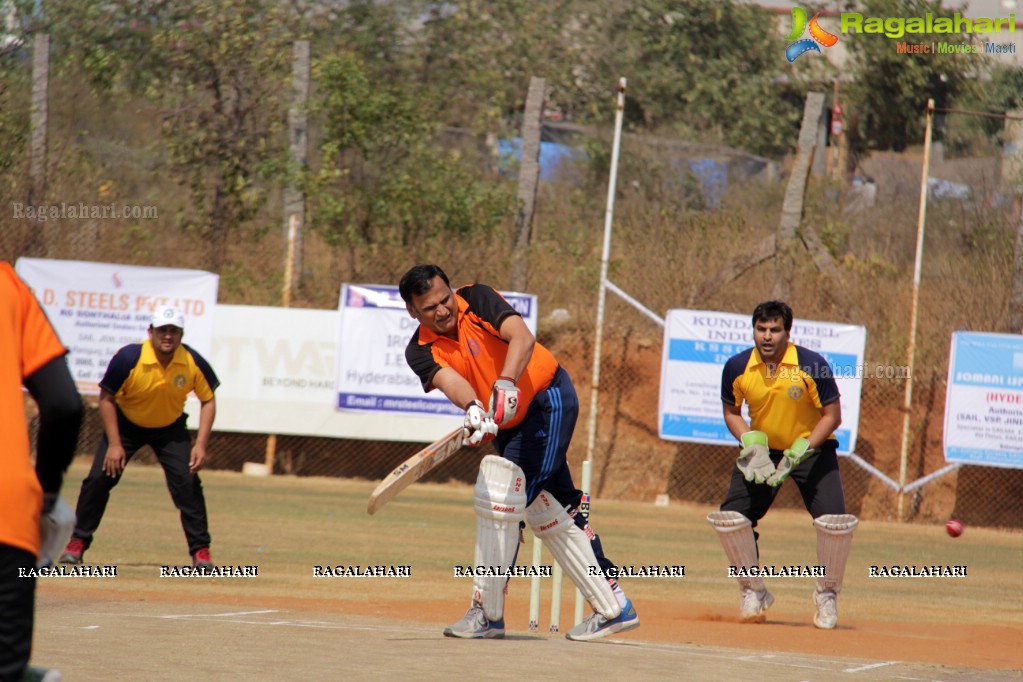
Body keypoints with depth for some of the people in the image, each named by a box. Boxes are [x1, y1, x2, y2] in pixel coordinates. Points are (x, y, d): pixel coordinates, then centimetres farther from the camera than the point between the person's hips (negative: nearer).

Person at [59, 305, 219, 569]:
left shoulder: (194, 363, -23)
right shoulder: (128, 359, -28)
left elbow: (208, 400, -8)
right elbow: (106, 398, -16)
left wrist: (200, 445, -17)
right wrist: (114, 444, -20)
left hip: (170, 428, 1)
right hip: (126, 424, -1)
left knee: (188, 482, -13)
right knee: (99, 477, -9)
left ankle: (200, 550, -1)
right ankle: (77, 542, 5)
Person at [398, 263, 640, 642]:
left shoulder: (476, 299, -17)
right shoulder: (421, 351, -7)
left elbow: (522, 338, -33)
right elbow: (450, 380, -28)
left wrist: (506, 384, -52)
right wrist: (474, 409, -50)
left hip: (550, 399, -7)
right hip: (509, 424, 7)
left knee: (499, 491, -19)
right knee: (547, 513, 12)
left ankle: (488, 612, -14)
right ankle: (614, 608, 22)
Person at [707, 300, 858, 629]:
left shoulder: (812, 365, -22)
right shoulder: (737, 368, -13)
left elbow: (832, 415, -15)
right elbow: (731, 412, 3)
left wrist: (798, 452, -24)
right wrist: (751, 442, -16)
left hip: (812, 448, -3)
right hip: (762, 450, 3)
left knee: (836, 522, -20)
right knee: (730, 517, -11)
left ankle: (826, 596, 5)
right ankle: (754, 593, 11)